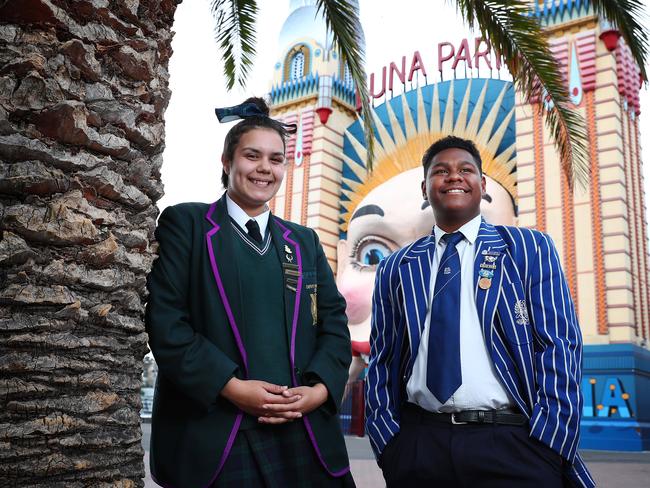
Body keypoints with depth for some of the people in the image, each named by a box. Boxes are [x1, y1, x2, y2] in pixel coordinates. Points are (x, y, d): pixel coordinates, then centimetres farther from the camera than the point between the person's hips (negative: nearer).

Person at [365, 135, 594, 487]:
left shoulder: (529, 248, 4)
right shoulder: (395, 269, 9)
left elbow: (559, 345, -2)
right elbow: (381, 359, 10)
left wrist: (547, 446, -10)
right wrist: (387, 441, -1)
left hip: (512, 444, -2)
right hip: (418, 445, 2)